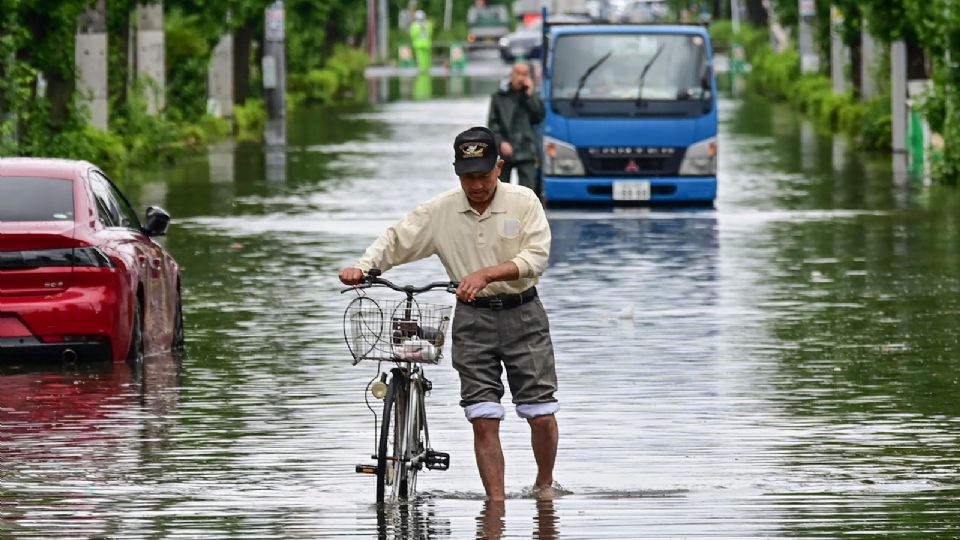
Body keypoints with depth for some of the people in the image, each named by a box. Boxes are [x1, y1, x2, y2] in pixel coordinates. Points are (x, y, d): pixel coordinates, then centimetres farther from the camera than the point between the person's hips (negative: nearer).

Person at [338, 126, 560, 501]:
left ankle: (545, 484, 24)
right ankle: (496, 503, -3)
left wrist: (486, 274, -28)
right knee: (483, 419, -7)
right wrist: (363, 267, -15)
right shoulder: (440, 211, 1)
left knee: (542, 414, -2)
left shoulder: (524, 202, -4)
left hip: (522, 313, -1)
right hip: (472, 318, 1)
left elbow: (536, 257, -15)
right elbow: (395, 240, 4)